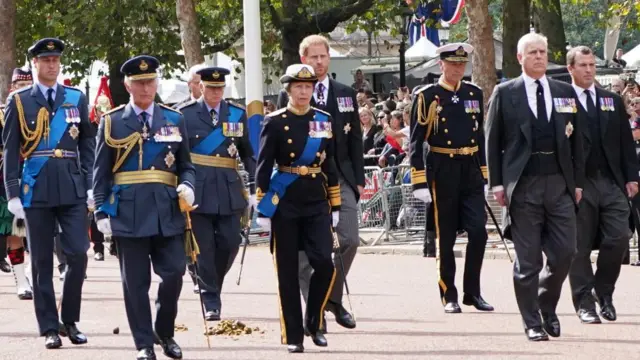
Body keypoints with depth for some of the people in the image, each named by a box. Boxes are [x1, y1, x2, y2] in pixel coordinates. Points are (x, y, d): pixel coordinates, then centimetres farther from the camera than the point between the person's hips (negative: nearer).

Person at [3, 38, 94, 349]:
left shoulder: (76, 99, 9)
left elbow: (88, 144, 11)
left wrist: (91, 185, 3)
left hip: (72, 191, 1)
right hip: (36, 191, -1)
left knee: (78, 254, -5)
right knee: (42, 262, 2)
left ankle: (70, 321, 10)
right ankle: (49, 328, 8)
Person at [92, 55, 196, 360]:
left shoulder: (175, 120, 12)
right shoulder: (111, 122, 6)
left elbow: (186, 165, 15)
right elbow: (101, 172, 5)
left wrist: (188, 186, -6)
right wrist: (101, 212, -1)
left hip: (168, 212, 2)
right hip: (129, 214, -2)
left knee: (173, 274, -3)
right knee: (136, 282, 1)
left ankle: (165, 334, 18)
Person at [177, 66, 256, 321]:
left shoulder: (237, 115, 8)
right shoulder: (185, 115, 1)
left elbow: (248, 154, 10)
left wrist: (254, 188, 5)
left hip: (229, 190, 2)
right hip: (198, 189, -2)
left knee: (230, 243, 1)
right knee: (204, 247, -2)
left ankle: (212, 286, 25)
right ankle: (211, 302, 3)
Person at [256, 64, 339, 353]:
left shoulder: (324, 120, 8)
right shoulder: (275, 122, -3)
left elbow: (330, 165, 12)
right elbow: (263, 167, -4)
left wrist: (335, 206, 10)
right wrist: (262, 209, -8)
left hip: (317, 202, 3)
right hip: (285, 204, -2)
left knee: (324, 263, -10)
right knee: (288, 271, 1)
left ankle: (313, 323, 11)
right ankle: (292, 335, 9)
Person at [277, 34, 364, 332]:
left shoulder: (346, 95, 12)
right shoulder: (289, 96, 2)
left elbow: (355, 139, 14)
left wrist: (359, 179, 8)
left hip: (340, 177, 3)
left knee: (349, 240, -6)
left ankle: (334, 298, 13)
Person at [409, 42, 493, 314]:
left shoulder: (475, 94, 11)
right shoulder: (427, 96, -3)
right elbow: (416, 141, -4)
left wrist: (483, 176, 14)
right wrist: (419, 183, -10)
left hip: (471, 170, 3)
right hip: (443, 171, -3)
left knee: (478, 231, -6)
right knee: (445, 237, 2)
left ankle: (472, 292, 6)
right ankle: (449, 297, 10)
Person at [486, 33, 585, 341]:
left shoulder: (565, 93, 11)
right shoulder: (504, 93, 3)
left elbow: (576, 140, 13)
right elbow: (493, 141, 3)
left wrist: (578, 182, 8)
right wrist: (497, 183, -2)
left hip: (559, 184, 3)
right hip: (523, 185, -3)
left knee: (564, 252, -2)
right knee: (528, 258, 0)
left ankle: (547, 307, 21)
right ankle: (532, 323, 8)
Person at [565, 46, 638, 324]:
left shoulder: (613, 102, 15)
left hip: (612, 182, 4)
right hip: (579, 184, -4)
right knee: (580, 246, 0)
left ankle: (603, 291, 17)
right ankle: (584, 303, 9)